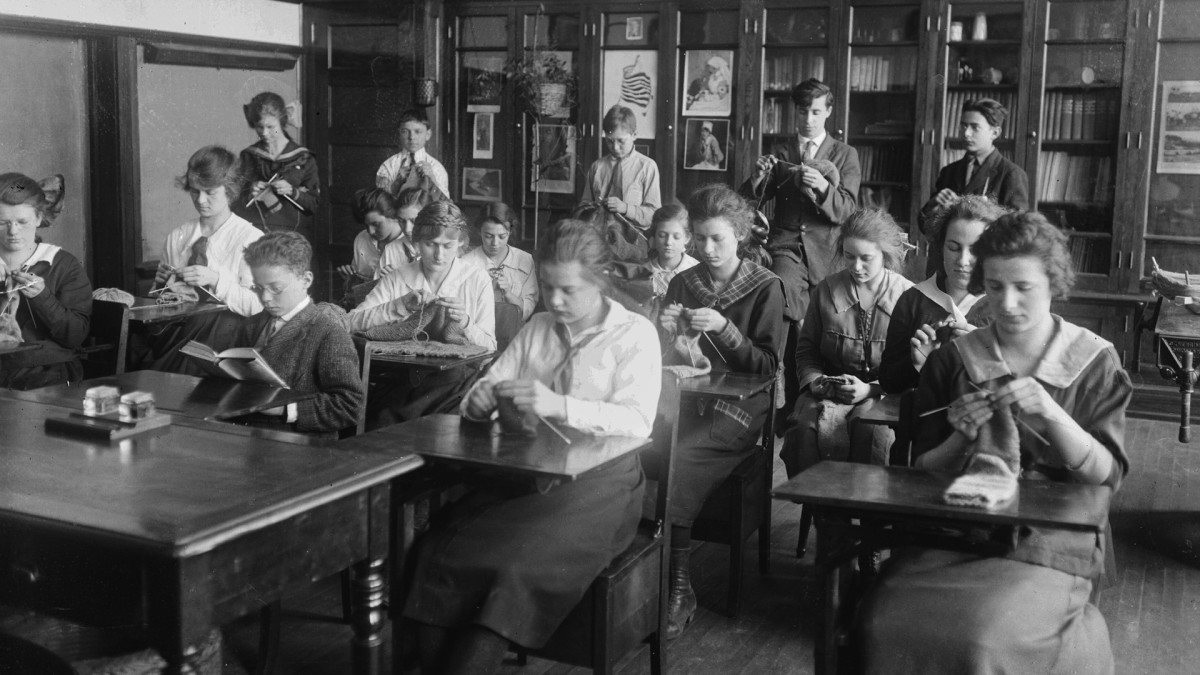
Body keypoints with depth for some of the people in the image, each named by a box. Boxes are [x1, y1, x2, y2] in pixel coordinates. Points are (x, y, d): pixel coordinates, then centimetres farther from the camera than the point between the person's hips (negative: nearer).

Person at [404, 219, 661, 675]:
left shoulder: (634, 333, 0)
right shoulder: (536, 328, 17)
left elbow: (637, 420, -14)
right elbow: (483, 394, 16)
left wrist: (560, 406, -28)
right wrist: (481, 398, -9)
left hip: (598, 480, -5)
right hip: (526, 471, 5)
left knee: (515, 566, -31)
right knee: (437, 552, -22)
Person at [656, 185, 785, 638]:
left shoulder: (765, 287, 1)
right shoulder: (682, 284, 14)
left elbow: (768, 365, -3)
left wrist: (724, 329, -16)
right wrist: (665, 335, -6)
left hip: (736, 409, -4)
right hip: (687, 399, 4)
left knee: (676, 459, -31)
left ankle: (678, 588, -16)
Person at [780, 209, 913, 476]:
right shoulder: (826, 290, 9)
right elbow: (806, 348, 18)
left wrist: (870, 389, -13)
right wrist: (814, 380, -2)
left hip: (883, 393, -2)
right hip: (830, 391, 2)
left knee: (873, 430, -35)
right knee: (811, 426, -31)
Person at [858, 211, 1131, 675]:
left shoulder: (1095, 363, 4)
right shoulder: (951, 361, 6)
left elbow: (1108, 475, -3)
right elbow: (923, 472, 9)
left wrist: (1051, 414, -18)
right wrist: (962, 439, -12)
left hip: (1048, 544, -2)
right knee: (886, 626, -25)